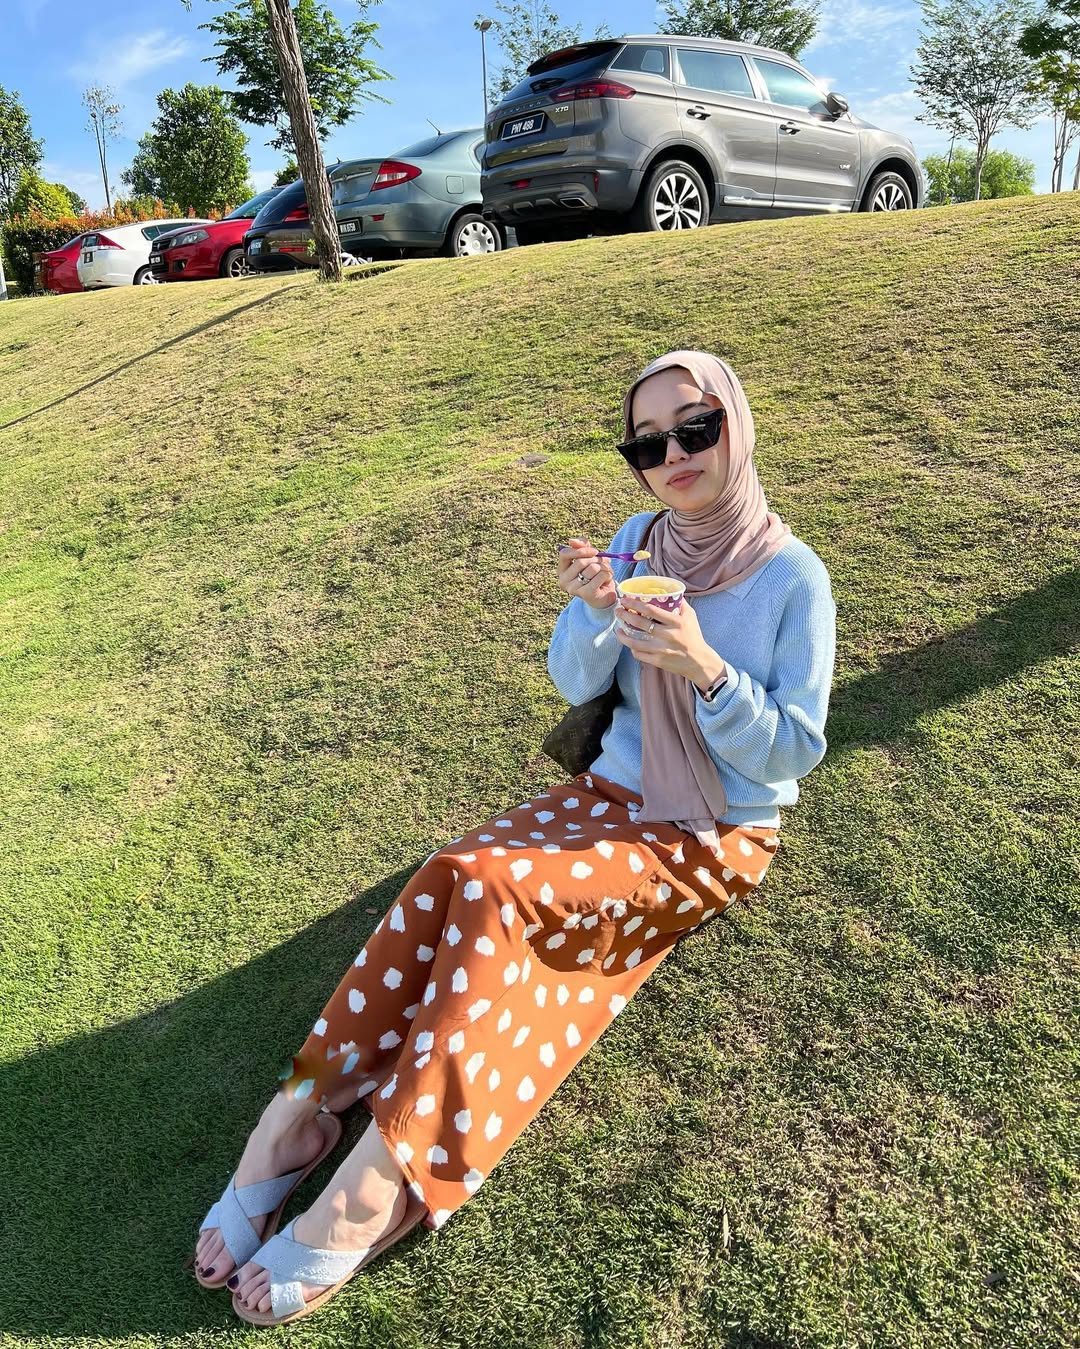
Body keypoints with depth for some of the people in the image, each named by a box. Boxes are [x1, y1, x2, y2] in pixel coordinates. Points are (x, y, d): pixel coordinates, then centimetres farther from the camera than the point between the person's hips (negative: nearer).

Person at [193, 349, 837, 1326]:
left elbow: (796, 750, -11)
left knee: (495, 892, -28)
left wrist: (706, 668, -28)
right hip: (614, 794, 5)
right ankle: (306, 1107, -18)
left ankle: (378, 1188, -22)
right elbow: (576, 686, 3)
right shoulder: (640, 539, 3)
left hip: (719, 838, -5)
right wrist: (593, 612, -19)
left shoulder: (794, 577, -10)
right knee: (450, 878, -23)